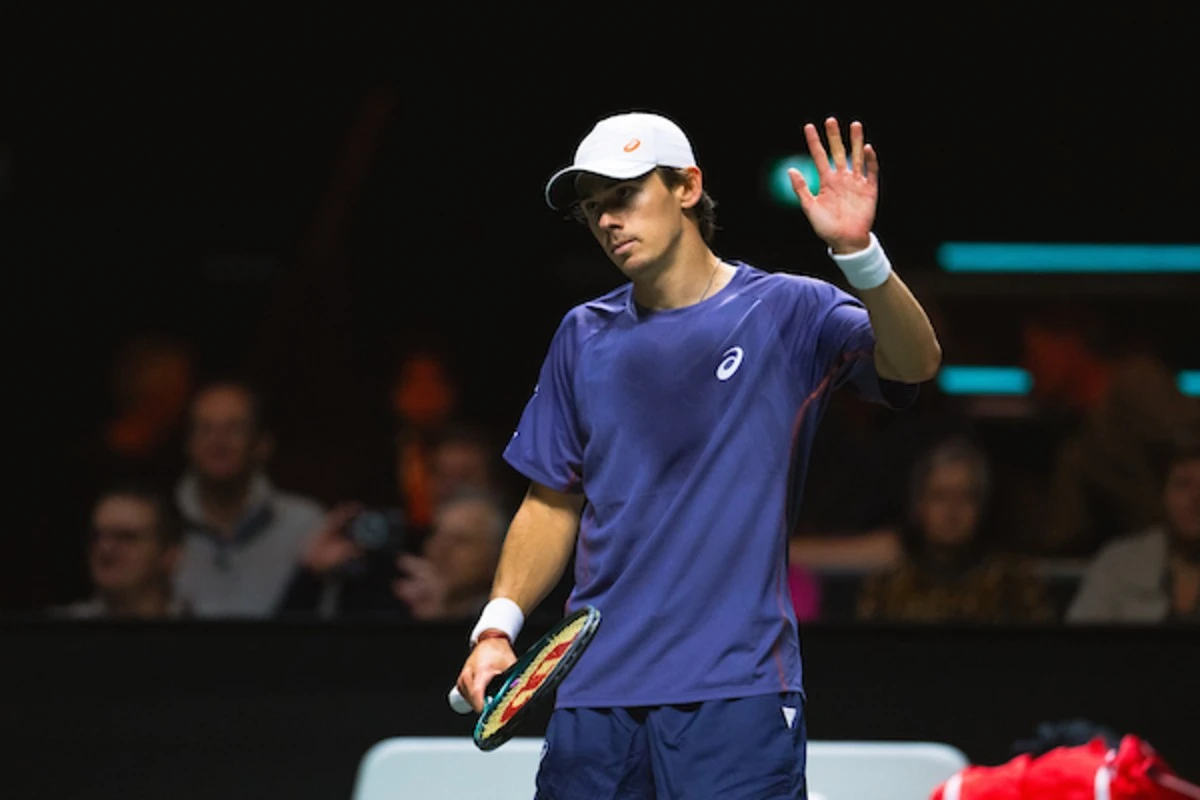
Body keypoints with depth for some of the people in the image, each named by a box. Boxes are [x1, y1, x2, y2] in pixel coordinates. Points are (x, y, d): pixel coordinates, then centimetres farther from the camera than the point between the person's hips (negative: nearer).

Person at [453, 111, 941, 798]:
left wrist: (859, 252, -33)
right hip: (594, 694, 4)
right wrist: (498, 624, 5)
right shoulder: (585, 336, 14)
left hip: (737, 695, -4)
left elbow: (915, 363, -17)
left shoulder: (789, 312, 0)